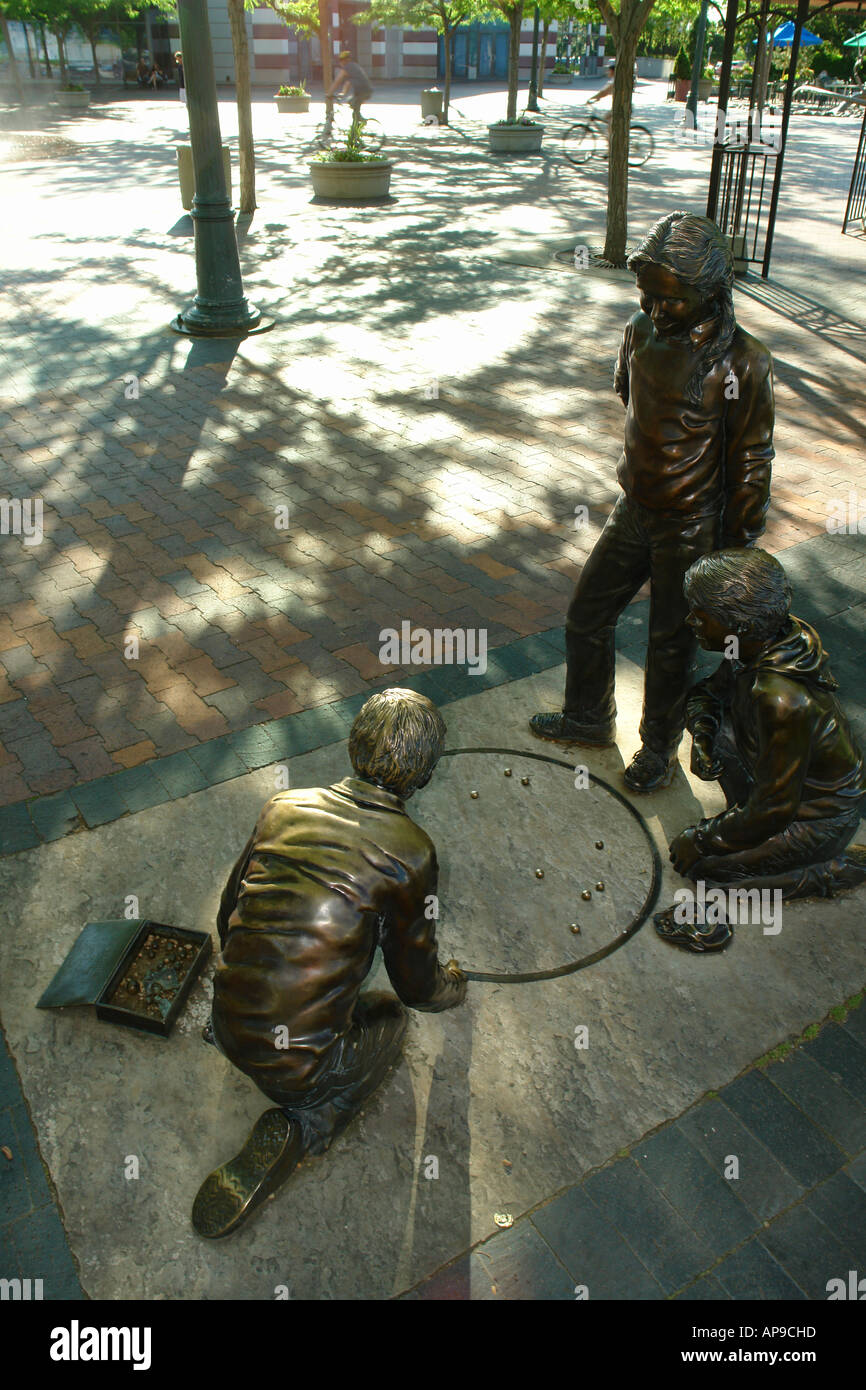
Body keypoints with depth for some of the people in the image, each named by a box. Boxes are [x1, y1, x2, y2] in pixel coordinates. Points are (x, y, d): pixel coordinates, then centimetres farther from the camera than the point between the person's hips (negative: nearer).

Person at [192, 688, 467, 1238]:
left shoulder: (285, 806, 2)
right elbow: (416, 984, 3)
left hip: (229, 1027, 6)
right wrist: (453, 986, 27)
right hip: (298, 1058, -6)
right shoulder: (410, 849, -11)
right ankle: (299, 1130, 3)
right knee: (389, 1017, 25)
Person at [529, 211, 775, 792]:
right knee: (586, 616, 15)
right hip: (634, 511, 6)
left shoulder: (742, 362, -20)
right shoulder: (642, 332, -4)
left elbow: (751, 462, -13)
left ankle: (660, 748, 33)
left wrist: (736, 546, -9)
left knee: (671, 646, 8)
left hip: (691, 529, -6)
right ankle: (589, 718, 39)